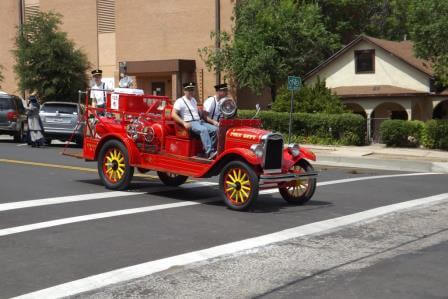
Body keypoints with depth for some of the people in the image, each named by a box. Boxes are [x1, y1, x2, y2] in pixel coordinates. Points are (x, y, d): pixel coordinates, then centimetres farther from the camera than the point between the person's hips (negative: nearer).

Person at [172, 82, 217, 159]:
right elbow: (173, 115, -10)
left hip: (199, 121, 8)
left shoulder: (193, 100, 25)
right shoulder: (180, 101, 0)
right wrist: (184, 123, -20)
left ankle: (208, 150, -18)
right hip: (190, 123, -8)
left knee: (215, 129, -16)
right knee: (204, 130, -36)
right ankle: (209, 152, -43)